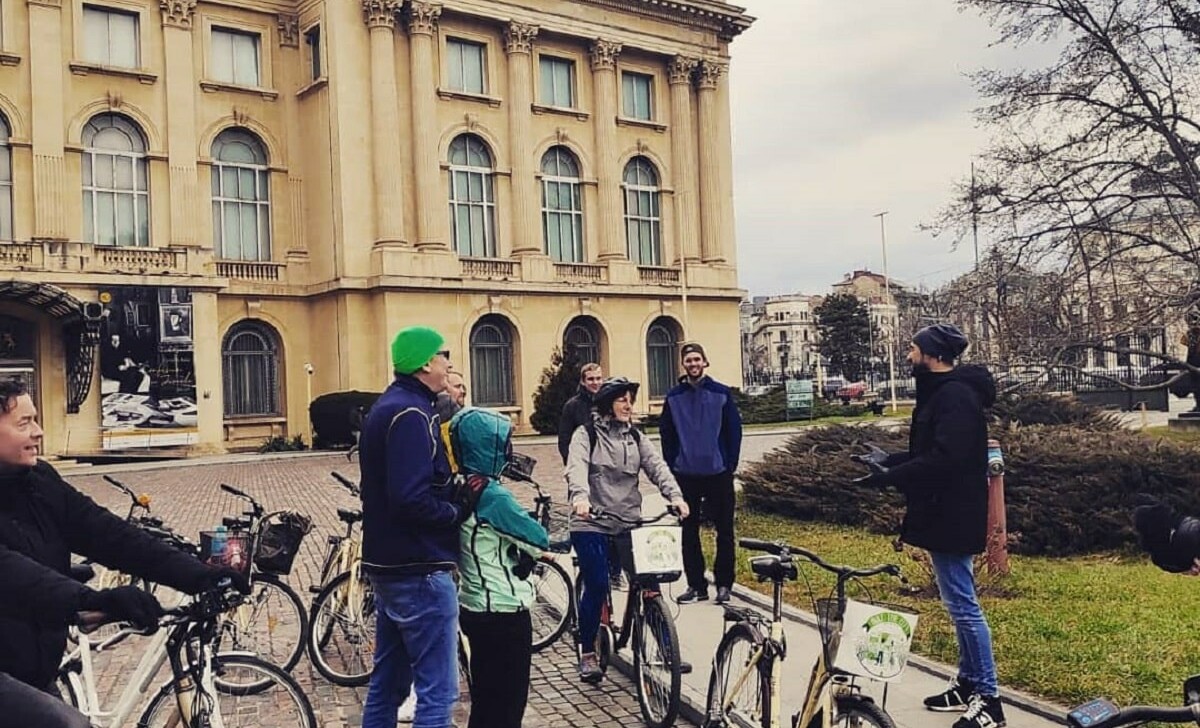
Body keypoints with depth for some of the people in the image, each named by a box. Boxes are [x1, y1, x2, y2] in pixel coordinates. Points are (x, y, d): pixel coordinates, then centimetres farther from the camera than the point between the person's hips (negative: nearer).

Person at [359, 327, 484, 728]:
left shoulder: (386, 407, 14)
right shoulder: (411, 413, -18)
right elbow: (412, 500, -27)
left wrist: (455, 494, 2)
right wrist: (459, 511, -11)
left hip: (388, 565, 10)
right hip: (420, 570, -10)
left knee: (388, 684, 19)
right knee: (437, 692, -3)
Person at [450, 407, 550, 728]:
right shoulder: (493, 496, -22)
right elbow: (539, 539, -15)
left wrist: (522, 551, -2)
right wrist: (528, 550, 3)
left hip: (476, 607, 9)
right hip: (504, 612, -8)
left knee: (486, 699, 20)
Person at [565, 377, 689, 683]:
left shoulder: (636, 438, 14)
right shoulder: (586, 434, 0)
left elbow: (657, 466, 0)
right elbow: (577, 468, -18)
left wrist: (675, 495, -18)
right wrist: (580, 497, -38)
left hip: (629, 522, 4)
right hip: (591, 523, -4)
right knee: (597, 586, -9)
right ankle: (587, 654, 8)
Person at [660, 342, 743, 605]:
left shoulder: (721, 393, -1)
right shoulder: (674, 397, 4)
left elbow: (734, 430, 0)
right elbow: (667, 435, 6)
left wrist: (730, 464, -4)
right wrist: (673, 466, 1)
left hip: (718, 474, -2)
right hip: (686, 475, 2)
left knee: (724, 530, 3)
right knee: (689, 532, 6)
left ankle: (723, 583, 13)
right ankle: (696, 584, 16)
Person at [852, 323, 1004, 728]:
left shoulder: (954, 396, -19)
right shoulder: (943, 392, 14)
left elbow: (943, 459, -27)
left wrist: (892, 476, -21)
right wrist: (889, 460, 18)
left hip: (952, 516, -11)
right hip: (946, 514, 11)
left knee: (963, 605, -5)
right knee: (959, 603, 17)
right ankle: (968, 684, 28)